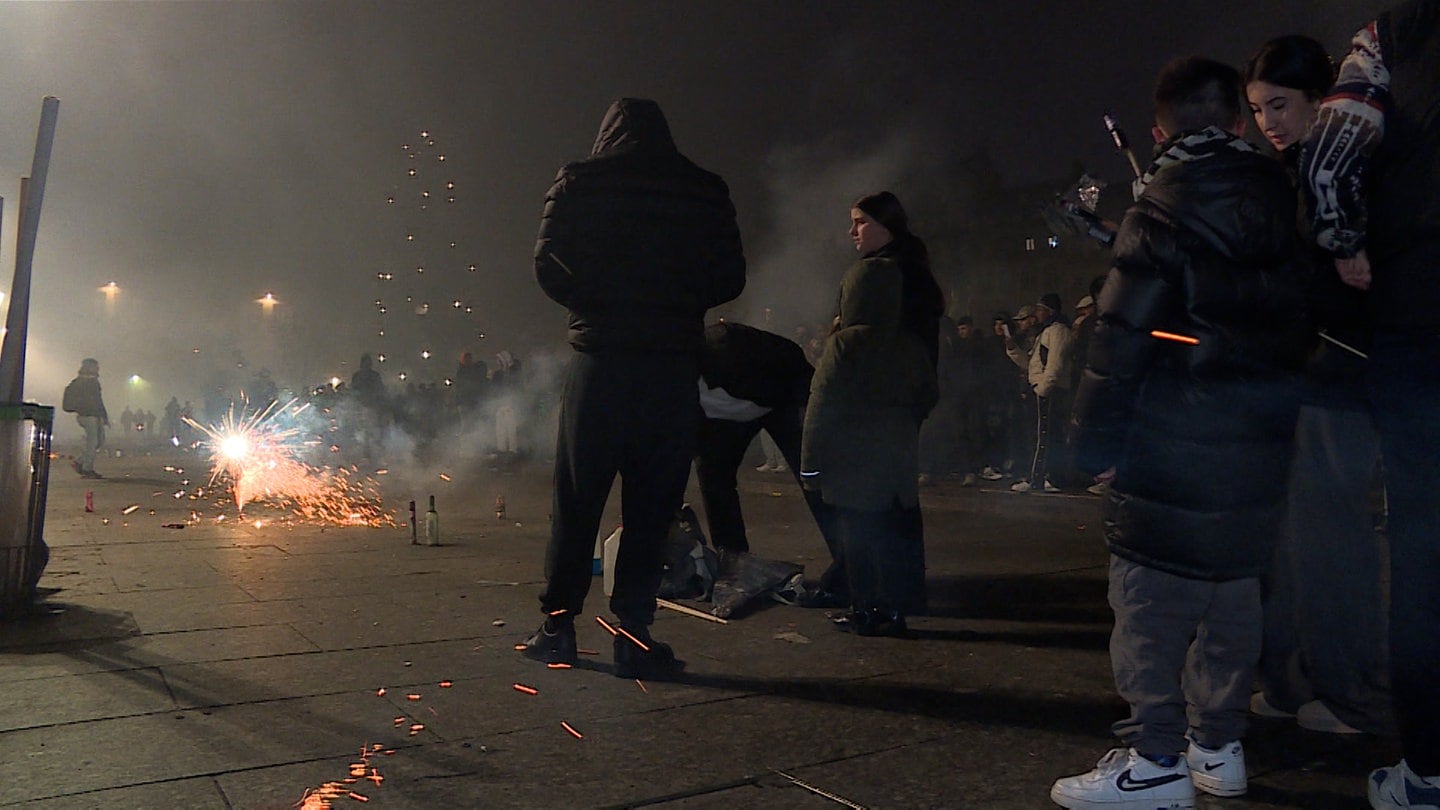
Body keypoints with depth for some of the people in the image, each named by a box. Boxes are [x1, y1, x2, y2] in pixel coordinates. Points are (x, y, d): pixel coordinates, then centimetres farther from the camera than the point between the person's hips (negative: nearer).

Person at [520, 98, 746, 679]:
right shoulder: (706, 191, 7)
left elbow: (550, 267, -5)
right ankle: (634, 635, 8)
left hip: (599, 360, 0)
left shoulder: (578, 183, 3)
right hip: (675, 364, 1)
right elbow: (729, 280, 6)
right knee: (652, 504, 6)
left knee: (577, 499, 10)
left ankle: (558, 625, 16)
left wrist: (594, 306, 12)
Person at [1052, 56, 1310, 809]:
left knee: (1151, 593, -1)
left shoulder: (1162, 207, -9)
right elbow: (1293, 317, 13)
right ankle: (1219, 744, 24)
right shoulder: (1277, 196, 9)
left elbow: (1124, 329, -14)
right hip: (1262, 432, 7)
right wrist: (1269, 399, 19)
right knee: (1233, 584, 14)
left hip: (1176, 435, -7)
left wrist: (1097, 432, -9)